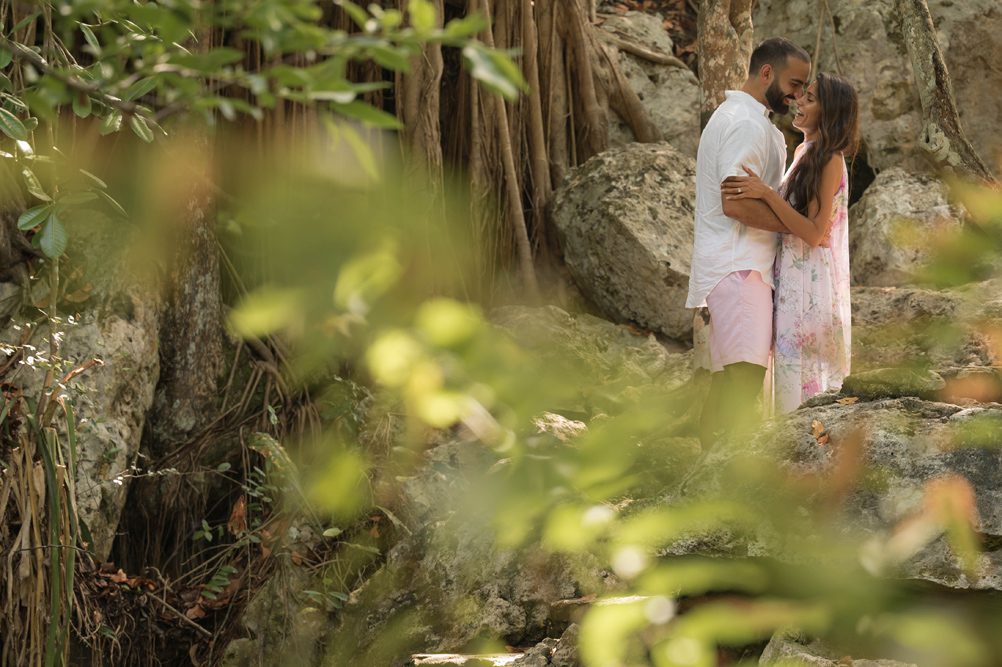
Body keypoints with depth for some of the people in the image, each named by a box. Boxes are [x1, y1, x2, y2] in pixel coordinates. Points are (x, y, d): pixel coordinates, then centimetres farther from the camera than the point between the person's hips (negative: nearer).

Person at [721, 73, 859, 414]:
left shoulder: (830, 160, -14)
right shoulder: (803, 151, 12)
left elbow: (814, 232, -20)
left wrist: (766, 193, -25)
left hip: (811, 279, -9)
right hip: (791, 274, 9)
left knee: (803, 372, -5)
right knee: (790, 371, 12)